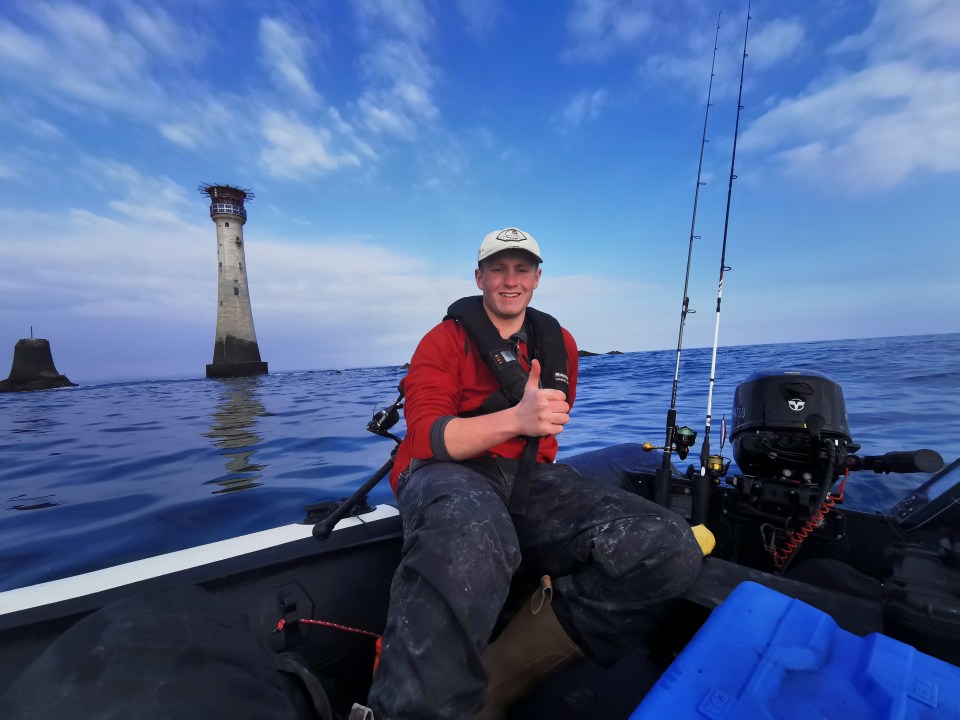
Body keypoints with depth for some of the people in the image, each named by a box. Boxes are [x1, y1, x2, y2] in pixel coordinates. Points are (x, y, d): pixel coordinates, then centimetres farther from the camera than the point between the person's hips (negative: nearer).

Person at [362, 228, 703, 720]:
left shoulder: (560, 343, 18)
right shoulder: (444, 341, 3)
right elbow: (426, 437, -11)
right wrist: (515, 420, -25)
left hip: (527, 478, 6)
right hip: (447, 472, -4)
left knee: (671, 548, -19)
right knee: (471, 540, -43)